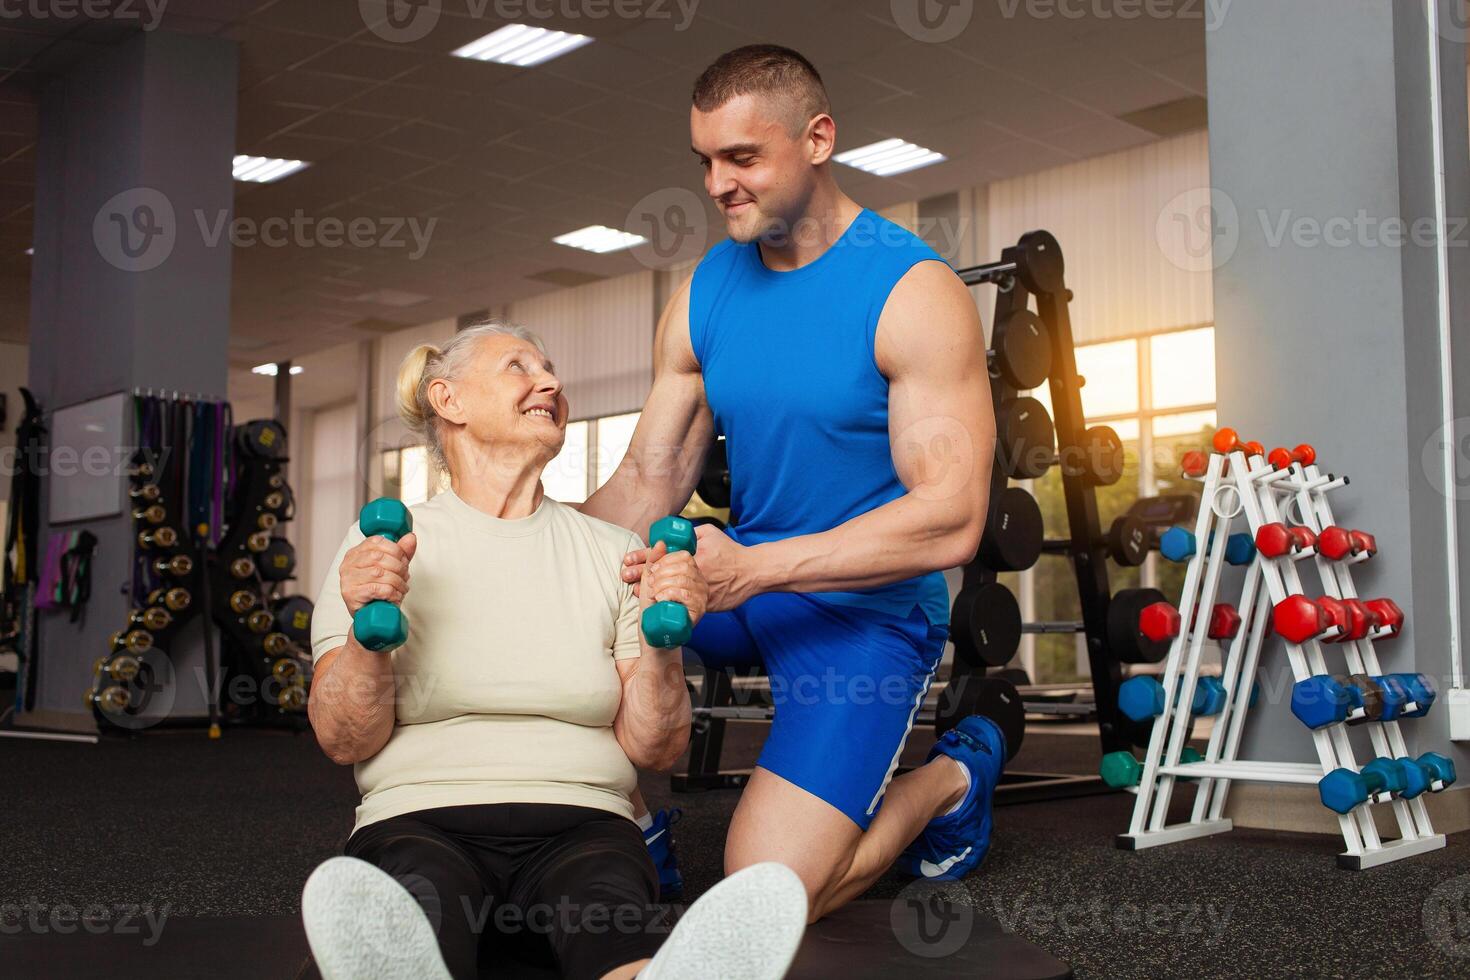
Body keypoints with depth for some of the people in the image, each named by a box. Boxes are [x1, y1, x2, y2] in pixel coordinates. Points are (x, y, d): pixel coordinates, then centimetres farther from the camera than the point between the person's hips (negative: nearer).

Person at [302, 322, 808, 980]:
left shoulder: (616, 552, 14)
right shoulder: (384, 546, 11)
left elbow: (653, 749, 9)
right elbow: (343, 742, 4)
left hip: (578, 823, 1)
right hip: (422, 821, 0)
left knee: (615, 909, -37)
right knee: (418, 889, -39)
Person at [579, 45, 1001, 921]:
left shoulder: (915, 292, -15)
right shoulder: (703, 296, 3)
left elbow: (951, 521, -23)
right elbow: (650, 481, 2)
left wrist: (754, 567, -31)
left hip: (869, 606, -5)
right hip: (745, 572, 6)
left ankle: (952, 780, 13)